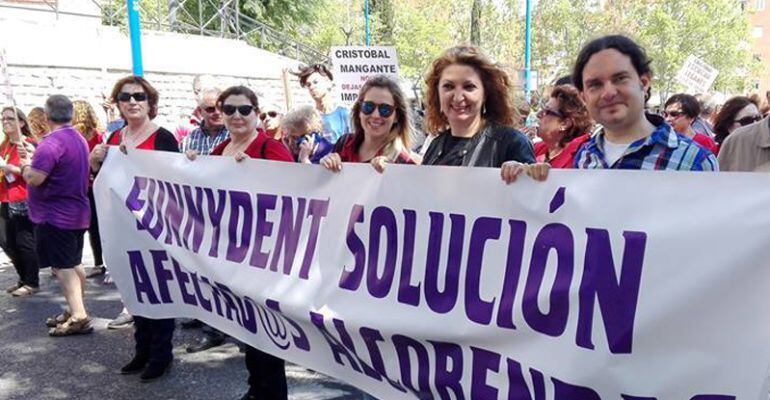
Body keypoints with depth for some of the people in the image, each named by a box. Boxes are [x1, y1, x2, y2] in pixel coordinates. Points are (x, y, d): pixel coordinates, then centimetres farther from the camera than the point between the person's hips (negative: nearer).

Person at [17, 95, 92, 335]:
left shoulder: (51, 143, -20)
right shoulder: (79, 139, 11)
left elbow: (33, 178, -24)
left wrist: (26, 164, -5)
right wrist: (34, 159, 13)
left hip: (55, 216, -9)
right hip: (78, 213, 9)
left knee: (62, 266, -5)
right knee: (74, 264, 15)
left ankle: (78, 316, -8)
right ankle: (75, 311, 24)